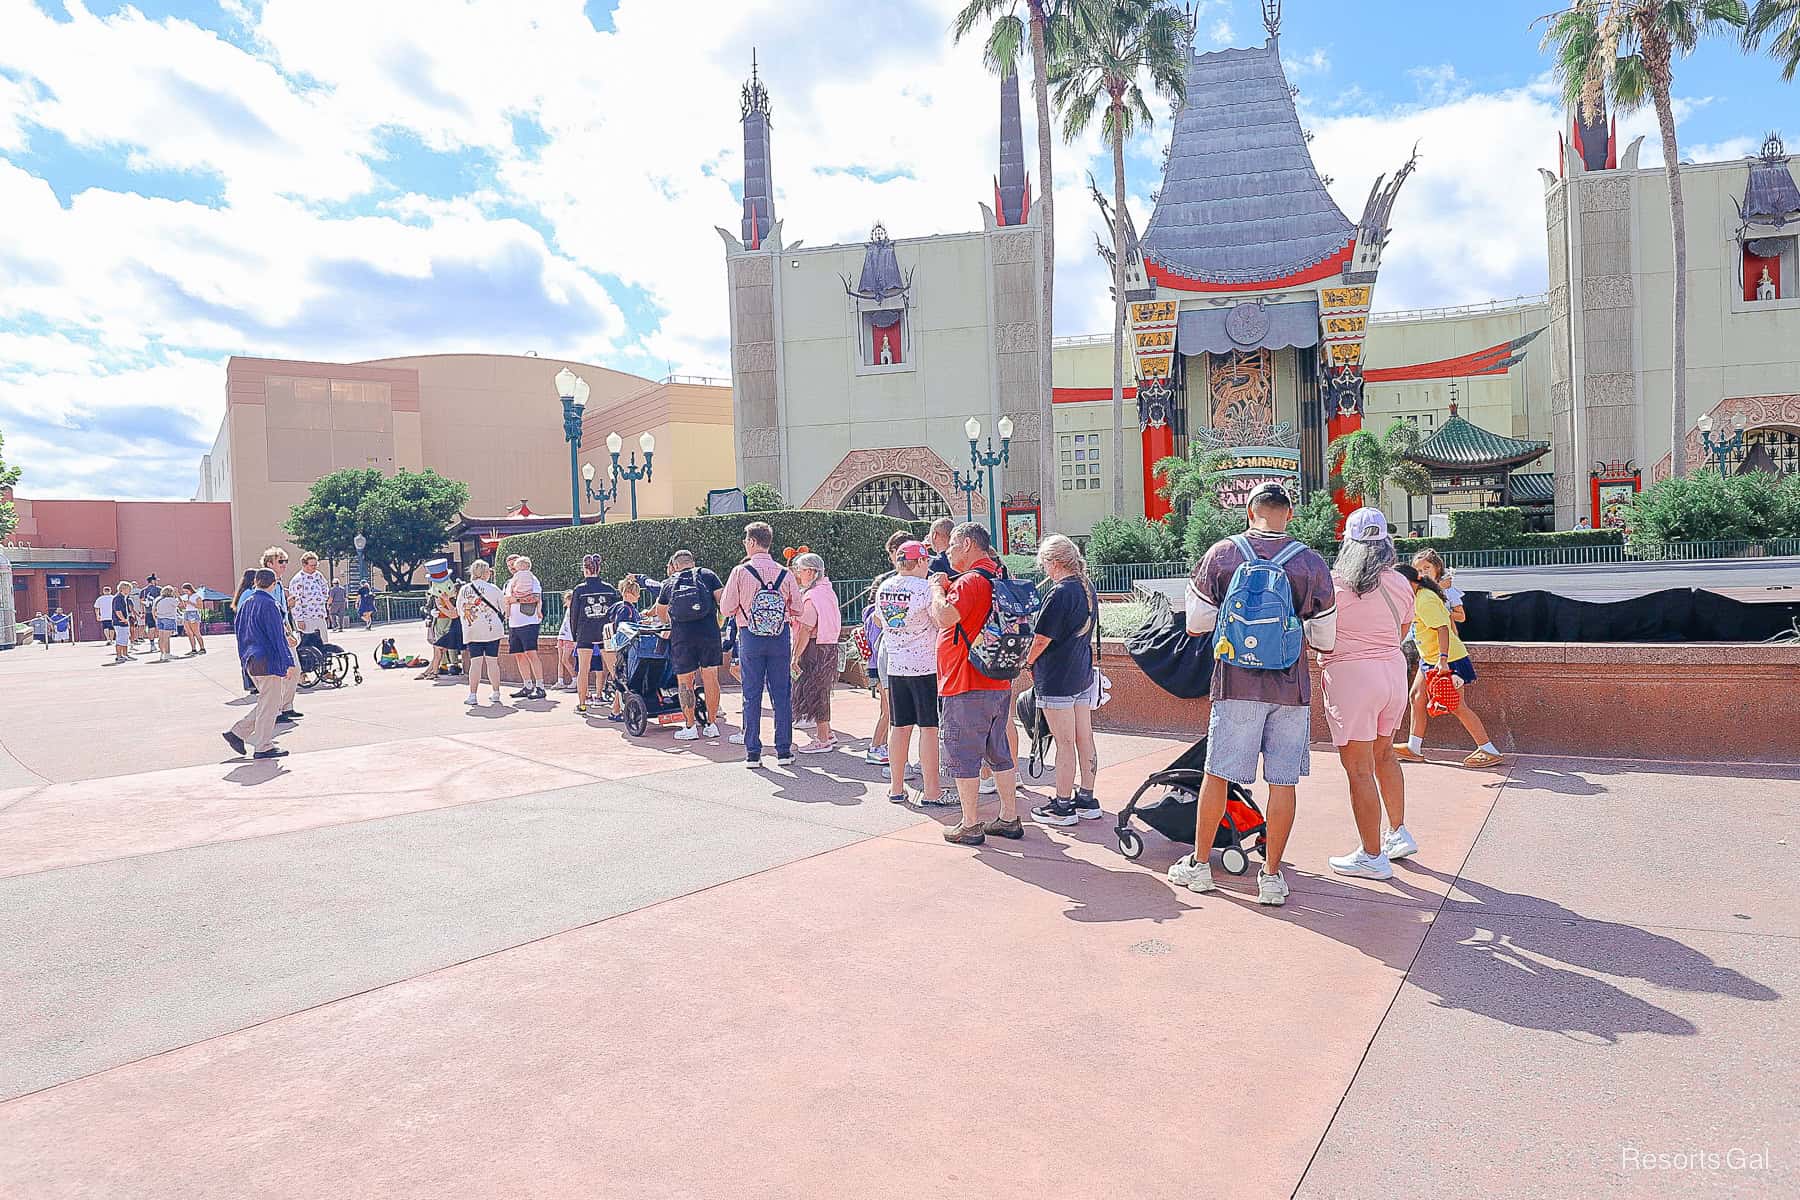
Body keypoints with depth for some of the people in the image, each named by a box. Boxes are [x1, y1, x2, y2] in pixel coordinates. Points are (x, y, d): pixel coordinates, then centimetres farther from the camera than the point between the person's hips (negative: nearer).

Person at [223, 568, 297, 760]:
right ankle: (263, 747, 5)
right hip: (268, 660, -9)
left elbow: (241, 633, 19)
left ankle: (237, 732, 13)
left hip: (251, 660, 9)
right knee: (269, 704, 0)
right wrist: (288, 662, -16)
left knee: (267, 703, 18)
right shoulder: (269, 604, -14)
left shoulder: (245, 604, 11)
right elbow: (277, 636, -17)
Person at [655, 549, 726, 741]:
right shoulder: (707, 575, 9)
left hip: (681, 636, 0)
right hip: (709, 632, 0)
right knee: (710, 678, 8)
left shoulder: (668, 583, 14)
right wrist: (721, 620, 15)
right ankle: (711, 725, 13)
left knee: (684, 682, 8)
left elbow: (661, 615, 23)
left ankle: (690, 727, 9)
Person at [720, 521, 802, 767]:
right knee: (781, 694, 8)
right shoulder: (784, 573, -1)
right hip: (780, 636, 2)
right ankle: (784, 751, 11)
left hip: (750, 637, -1)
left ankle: (752, 753, 9)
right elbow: (797, 610, 3)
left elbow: (726, 608, -4)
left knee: (751, 695, 7)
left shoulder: (740, 572, -7)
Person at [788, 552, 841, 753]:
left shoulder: (811, 597, -17)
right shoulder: (827, 590, 11)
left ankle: (822, 740, 5)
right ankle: (827, 734, 27)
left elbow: (806, 630, -20)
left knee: (814, 692, -1)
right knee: (821, 692, 18)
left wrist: (795, 657, -18)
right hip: (829, 646, 10)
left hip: (815, 648, -9)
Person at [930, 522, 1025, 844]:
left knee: (962, 757, 1)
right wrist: (948, 587, 14)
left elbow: (945, 617, -29)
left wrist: (937, 588, -12)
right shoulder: (998, 577, 14)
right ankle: (1010, 819, 22)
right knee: (999, 753, 16)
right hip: (999, 684, 9)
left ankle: (970, 826, 7)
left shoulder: (970, 580, -16)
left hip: (966, 687, -9)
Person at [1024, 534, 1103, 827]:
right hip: (1083, 673, 9)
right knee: (1085, 740, 12)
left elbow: (1042, 639, -18)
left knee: (1065, 744, -1)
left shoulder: (1059, 593, -18)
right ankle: (1086, 800, 22)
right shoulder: (1088, 589, 9)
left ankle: (1062, 806, 7)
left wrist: (1029, 662, -1)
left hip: (1057, 679, -9)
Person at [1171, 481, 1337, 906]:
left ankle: (1199, 865, 20)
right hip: (1291, 685, 0)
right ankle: (1272, 876, 13)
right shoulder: (1312, 564, -1)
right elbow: (1325, 640, 5)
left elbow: (1195, 625, 4)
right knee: (1284, 781, 8)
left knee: (1217, 775, 9)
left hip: (1236, 681, 0)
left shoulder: (1220, 555, -1)